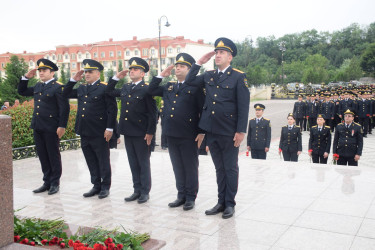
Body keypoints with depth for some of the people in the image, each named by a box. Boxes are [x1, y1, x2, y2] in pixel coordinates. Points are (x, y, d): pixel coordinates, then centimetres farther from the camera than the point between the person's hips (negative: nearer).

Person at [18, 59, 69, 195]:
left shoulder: (58, 87, -9)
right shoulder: (38, 86, 14)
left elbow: (64, 108, -14)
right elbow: (22, 91, 26)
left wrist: (62, 126, -19)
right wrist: (26, 77, 12)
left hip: (51, 128, -7)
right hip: (38, 127, 7)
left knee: (53, 156, 4)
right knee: (43, 156, 12)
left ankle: (55, 183, 14)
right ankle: (47, 182, 23)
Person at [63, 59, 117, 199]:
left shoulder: (104, 89, -7)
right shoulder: (81, 89, 14)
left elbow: (112, 109, -11)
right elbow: (66, 94, 24)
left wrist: (109, 128, -16)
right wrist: (74, 80, 12)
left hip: (99, 133, -7)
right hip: (84, 132, 7)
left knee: (103, 161, 5)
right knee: (91, 162, 14)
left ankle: (105, 187, 16)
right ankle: (96, 186, 25)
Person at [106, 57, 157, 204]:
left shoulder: (146, 89, -9)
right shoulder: (125, 88, 12)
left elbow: (153, 113, -11)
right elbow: (109, 92, 26)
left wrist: (150, 132, -15)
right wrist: (116, 77, 14)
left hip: (141, 133, -6)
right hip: (127, 132, 7)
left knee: (143, 163, 5)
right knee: (133, 163, 13)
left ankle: (145, 192, 15)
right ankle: (137, 190, 22)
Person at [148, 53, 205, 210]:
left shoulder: (195, 87, -3)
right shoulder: (168, 87, 15)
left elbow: (203, 110, -5)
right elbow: (151, 90, 20)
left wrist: (201, 132, -10)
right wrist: (161, 75, 12)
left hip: (188, 136, -5)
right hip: (171, 134, 6)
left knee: (190, 167, 5)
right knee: (178, 168, 13)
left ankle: (191, 197, 16)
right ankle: (181, 195, 24)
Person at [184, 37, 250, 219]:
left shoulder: (239, 77, -6)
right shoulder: (208, 76, 11)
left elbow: (243, 106, -9)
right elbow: (189, 81, 12)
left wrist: (241, 131, -14)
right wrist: (199, 62, 6)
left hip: (229, 132, -5)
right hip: (211, 131, 5)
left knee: (230, 168, 7)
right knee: (219, 168, 15)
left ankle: (230, 204, 18)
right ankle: (221, 202, 25)